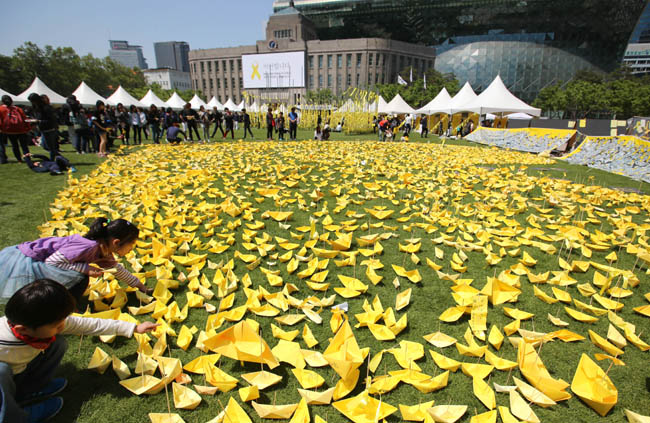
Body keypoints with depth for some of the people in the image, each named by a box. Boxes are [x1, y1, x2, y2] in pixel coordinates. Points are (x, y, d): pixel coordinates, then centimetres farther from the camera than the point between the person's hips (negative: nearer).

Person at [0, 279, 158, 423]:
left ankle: (27, 392, 9)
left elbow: (90, 324, -17)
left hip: (20, 374, 6)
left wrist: (135, 328, -15)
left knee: (58, 343, -13)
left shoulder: (49, 322, -22)